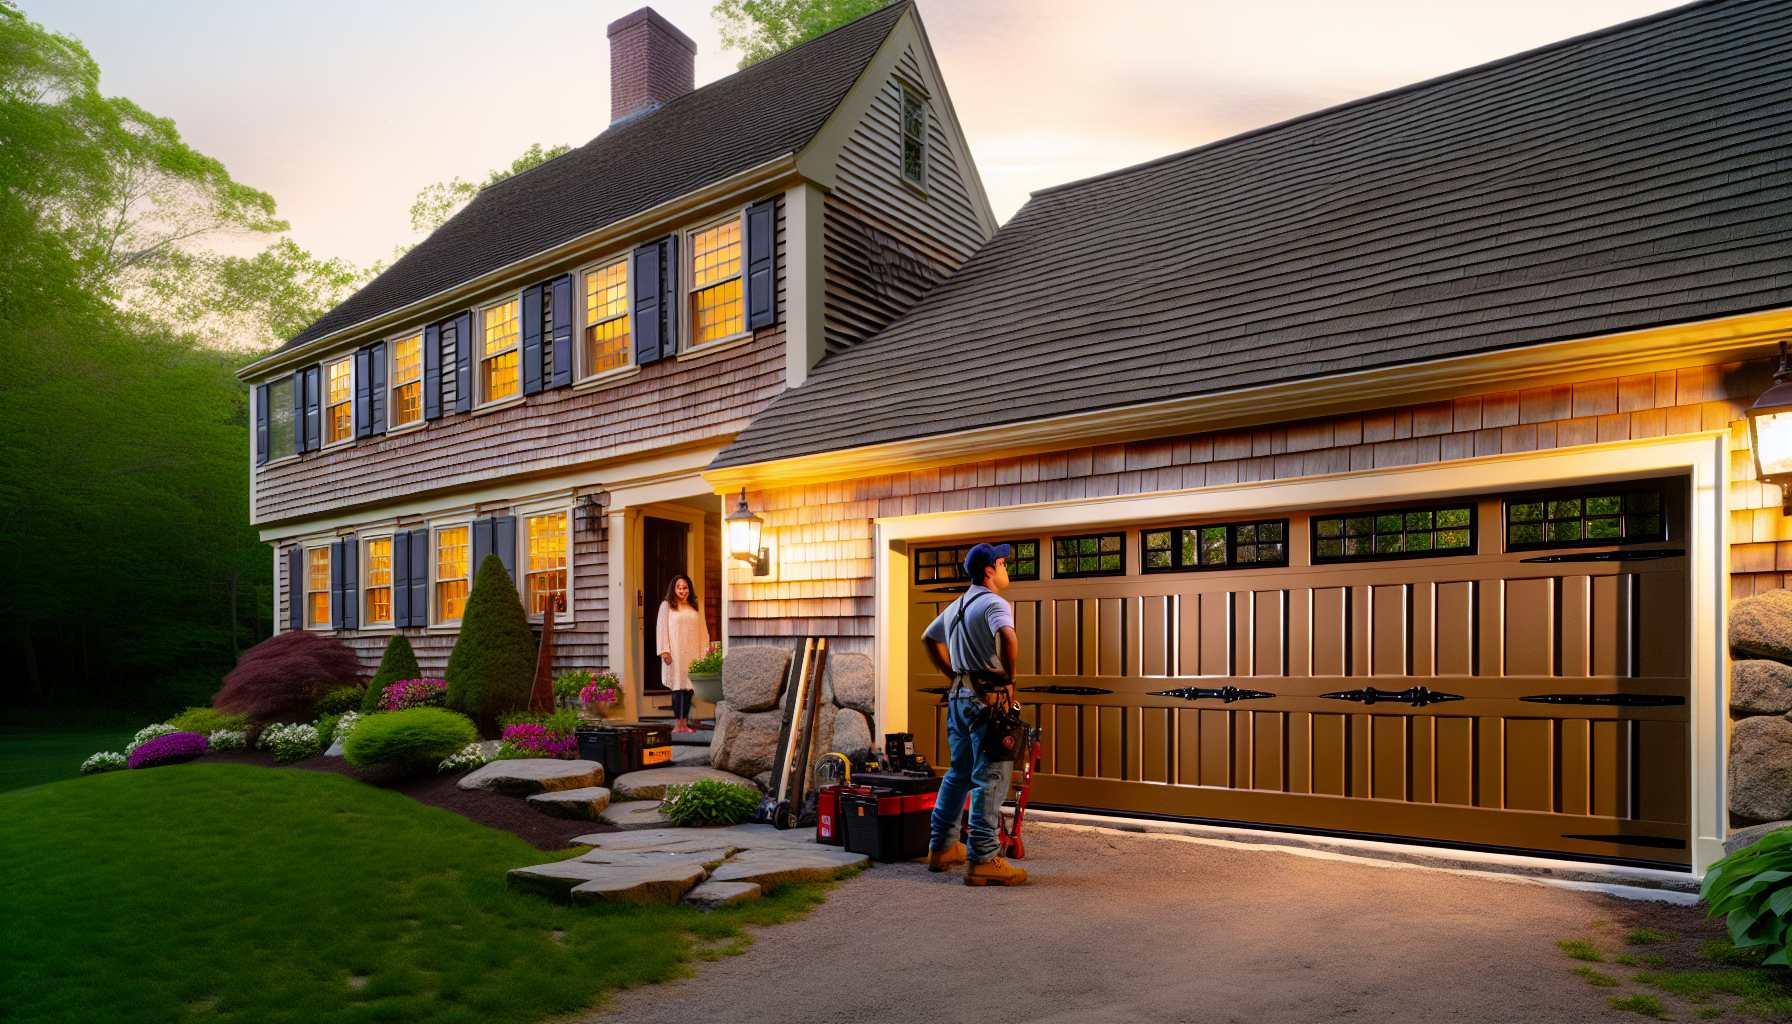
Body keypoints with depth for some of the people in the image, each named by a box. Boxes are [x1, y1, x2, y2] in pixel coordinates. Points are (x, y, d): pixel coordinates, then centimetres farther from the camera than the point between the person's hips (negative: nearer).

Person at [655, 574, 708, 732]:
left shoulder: (694, 607, 16)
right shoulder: (667, 605, 6)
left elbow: (702, 630, 16)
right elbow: (662, 628, 0)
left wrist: (706, 649, 10)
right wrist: (664, 650, -8)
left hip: (691, 653, 4)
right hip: (675, 653, -4)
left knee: (688, 687, 3)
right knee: (677, 687, -7)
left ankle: (685, 723, 8)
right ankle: (678, 723, -4)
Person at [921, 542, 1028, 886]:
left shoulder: (955, 606, 16)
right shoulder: (993, 603, -12)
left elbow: (930, 639, 29)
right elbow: (1007, 636, -32)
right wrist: (1009, 677, -18)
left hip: (958, 696, 9)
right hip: (988, 698, -9)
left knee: (959, 772, 19)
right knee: (990, 779, -4)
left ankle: (941, 847, 27)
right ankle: (983, 859, -3)